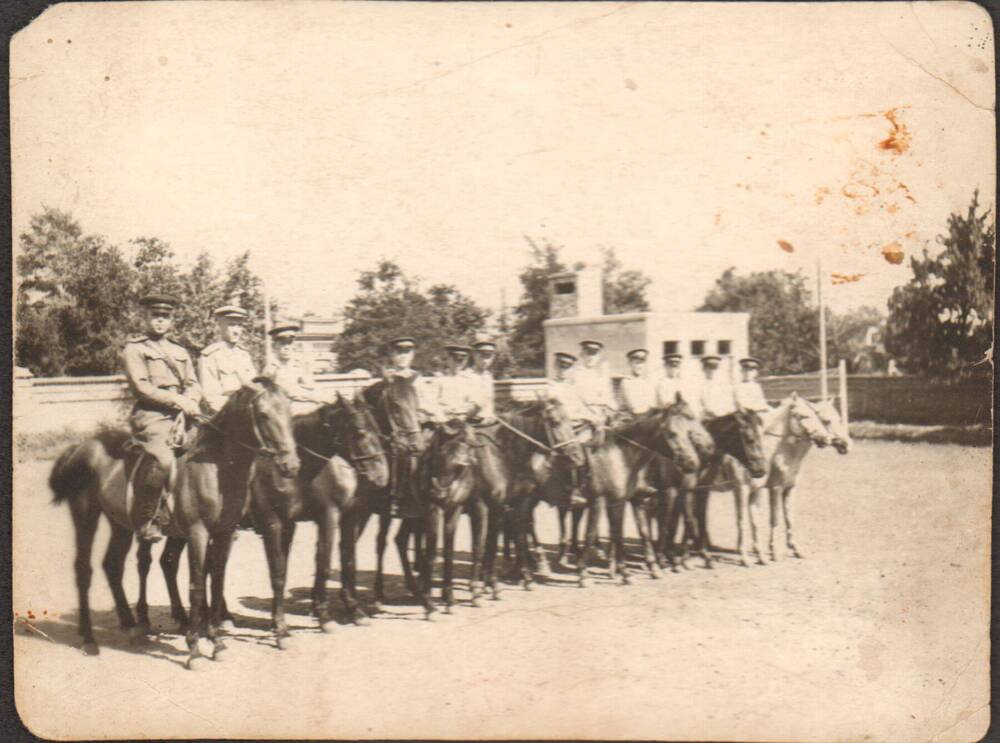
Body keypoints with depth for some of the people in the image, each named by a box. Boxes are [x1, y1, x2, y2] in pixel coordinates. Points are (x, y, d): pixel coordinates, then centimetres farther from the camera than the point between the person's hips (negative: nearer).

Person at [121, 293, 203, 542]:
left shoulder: (180, 352, 25)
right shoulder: (134, 349, 5)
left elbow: (193, 385, 18)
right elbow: (141, 387, -7)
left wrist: (190, 402, -6)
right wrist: (177, 401, -14)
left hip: (182, 415, 7)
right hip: (151, 415, -7)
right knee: (162, 459, -28)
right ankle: (145, 519, -16)